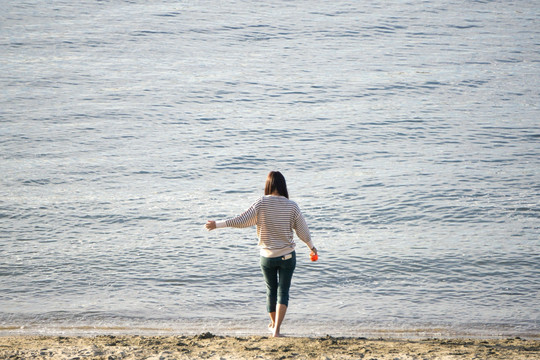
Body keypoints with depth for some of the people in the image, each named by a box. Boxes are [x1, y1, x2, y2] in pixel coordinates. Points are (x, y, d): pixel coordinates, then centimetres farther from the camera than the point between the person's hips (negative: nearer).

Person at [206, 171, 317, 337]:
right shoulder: (291, 206, -8)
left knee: (271, 290, 19)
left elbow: (242, 220, -13)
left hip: (267, 256, 1)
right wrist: (311, 246, 17)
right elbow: (303, 231, 0)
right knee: (283, 292, 3)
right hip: (287, 255, -1)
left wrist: (218, 224, -4)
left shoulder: (261, 203, -11)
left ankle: (273, 324, 37)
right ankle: (276, 330, -10)